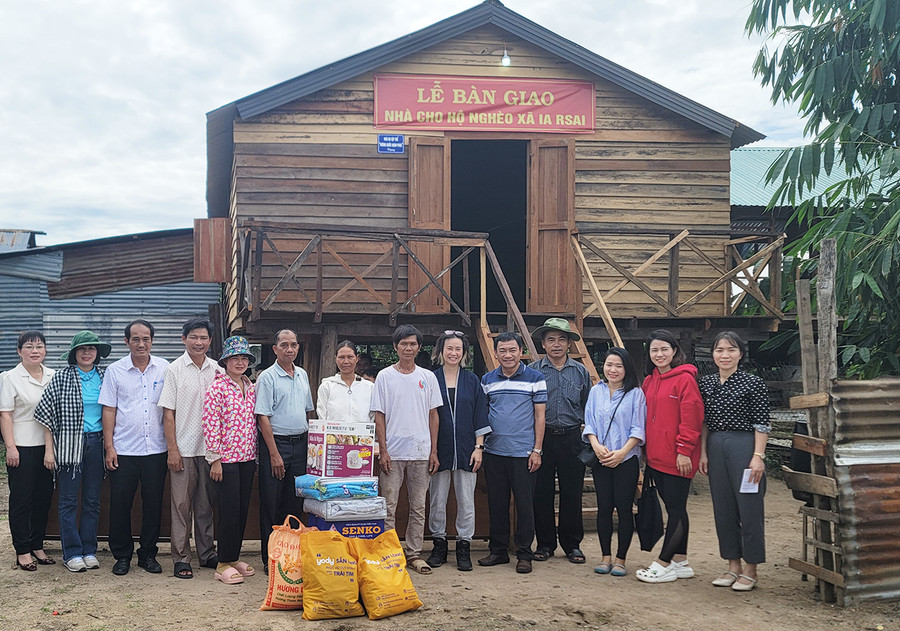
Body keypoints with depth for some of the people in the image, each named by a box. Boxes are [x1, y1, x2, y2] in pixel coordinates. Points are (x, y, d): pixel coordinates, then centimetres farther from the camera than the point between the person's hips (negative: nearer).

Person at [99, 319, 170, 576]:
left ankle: (148, 554, 21)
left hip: (156, 449, 1)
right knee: (120, 504, 4)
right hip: (123, 450, -1)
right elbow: (109, 410, 2)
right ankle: (122, 555, 19)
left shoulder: (164, 368, 4)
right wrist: (109, 447, -4)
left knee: (153, 504, 7)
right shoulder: (115, 370, 2)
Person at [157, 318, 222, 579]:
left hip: (210, 447, 3)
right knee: (182, 504, 2)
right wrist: (172, 448, -9)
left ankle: (207, 554, 21)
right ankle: (181, 558, 10)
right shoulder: (175, 369, -2)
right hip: (183, 449, -3)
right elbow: (168, 412, -3)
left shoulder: (217, 371, 7)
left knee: (206, 504, 11)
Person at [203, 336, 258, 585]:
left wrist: (255, 454, 14)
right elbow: (210, 424, -11)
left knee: (243, 509, 10)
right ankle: (223, 564, 5)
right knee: (230, 509, -5)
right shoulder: (217, 387, -9)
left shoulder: (251, 388, 11)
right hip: (226, 457, -6)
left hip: (247, 457, 7)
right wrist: (215, 459, -13)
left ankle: (234, 557, 22)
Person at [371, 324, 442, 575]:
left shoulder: (428, 377, 8)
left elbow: (433, 415, 10)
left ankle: (413, 554, 16)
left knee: (419, 507, 7)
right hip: (393, 452, -2)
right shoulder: (385, 376, 2)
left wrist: (434, 451, 4)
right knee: (388, 507, 0)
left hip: (421, 452, 2)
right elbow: (379, 415, 1)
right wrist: (383, 450, -7)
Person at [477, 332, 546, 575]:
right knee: (496, 503, 9)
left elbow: (540, 415, 0)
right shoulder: (487, 380, 9)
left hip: (523, 453, -3)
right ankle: (498, 550, 21)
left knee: (525, 504, 1)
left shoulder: (535, 378, 0)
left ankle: (524, 554, 11)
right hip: (494, 452, 3)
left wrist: (537, 450, -5)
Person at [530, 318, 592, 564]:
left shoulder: (580, 372, 8)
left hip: (571, 439, 1)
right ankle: (545, 543, 17)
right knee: (542, 493, 4)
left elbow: (588, 407, 14)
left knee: (572, 493, 5)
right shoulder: (533, 371, 2)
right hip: (542, 438, -1)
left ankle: (572, 544, 18)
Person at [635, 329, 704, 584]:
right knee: (674, 508, 15)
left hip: (677, 458, -8)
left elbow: (691, 418, -15)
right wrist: (646, 449, 14)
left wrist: (684, 451, -17)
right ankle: (680, 562, 23)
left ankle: (663, 565, 3)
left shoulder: (685, 379, -10)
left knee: (675, 508, -1)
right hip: (656, 457, 8)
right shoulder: (649, 382, 14)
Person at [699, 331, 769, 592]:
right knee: (723, 508, 9)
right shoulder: (706, 382, 10)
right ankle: (733, 566, 20)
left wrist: (758, 456, -13)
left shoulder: (753, 383, -5)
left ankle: (750, 570, 10)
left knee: (749, 507, -1)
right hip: (715, 448, 6)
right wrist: (703, 452, 10)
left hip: (744, 446, -5)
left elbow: (762, 424, -7)